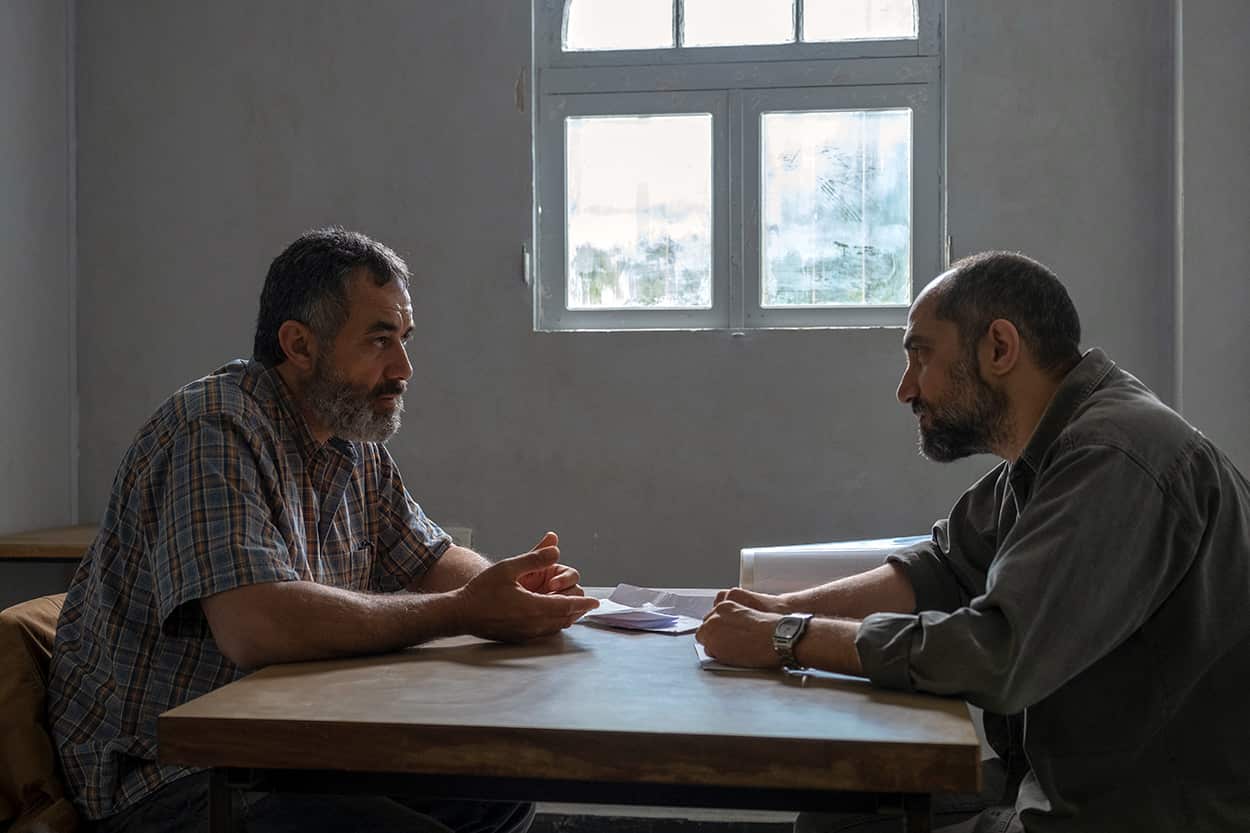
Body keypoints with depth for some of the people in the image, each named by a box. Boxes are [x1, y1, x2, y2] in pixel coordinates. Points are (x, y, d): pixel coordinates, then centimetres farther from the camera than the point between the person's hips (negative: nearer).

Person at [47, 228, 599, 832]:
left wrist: (511, 587, -8)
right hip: (172, 779, -9)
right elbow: (256, 625, -34)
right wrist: (463, 612, -28)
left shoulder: (357, 449, 8)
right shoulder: (214, 432, -21)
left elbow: (432, 560, 16)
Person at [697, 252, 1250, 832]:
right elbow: (947, 568, 14)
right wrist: (784, 608, 1)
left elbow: (997, 656, -29)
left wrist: (787, 639, -20)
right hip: (1055, 780, 9)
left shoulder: (1115, 458, -24)